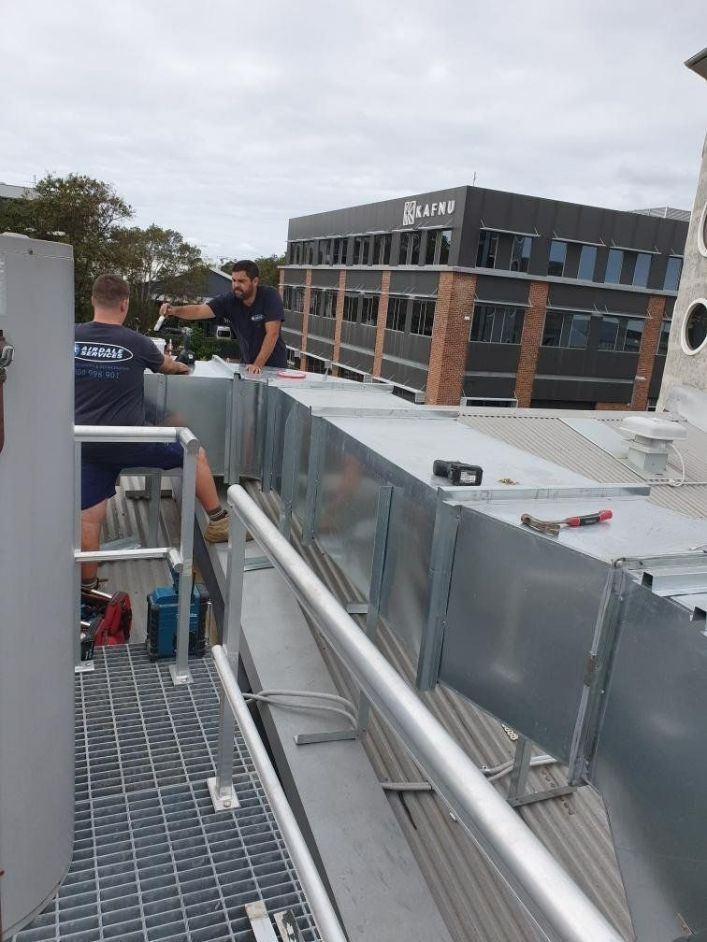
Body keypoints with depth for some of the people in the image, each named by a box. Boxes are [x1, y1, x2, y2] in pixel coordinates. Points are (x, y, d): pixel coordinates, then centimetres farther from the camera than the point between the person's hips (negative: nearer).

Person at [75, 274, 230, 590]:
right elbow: (166, 365, 15)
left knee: (88, 516, 7)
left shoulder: (71, 338, 1)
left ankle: (87, 585, 18)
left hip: (86, 444, 4)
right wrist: (181, 367, 38)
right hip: (127, 443, -4)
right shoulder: (135, 343, -7)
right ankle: (218, 522, 20)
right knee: (196, 454, 13)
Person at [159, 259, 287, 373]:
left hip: (273, 365, -3)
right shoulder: (229, 299, -9)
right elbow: (199, 311, -18)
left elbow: (272, 333, -23)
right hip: (247, 363, 3)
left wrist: (258, 365, -29)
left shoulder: (270, 296, -18)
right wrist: (174, 310, -37)